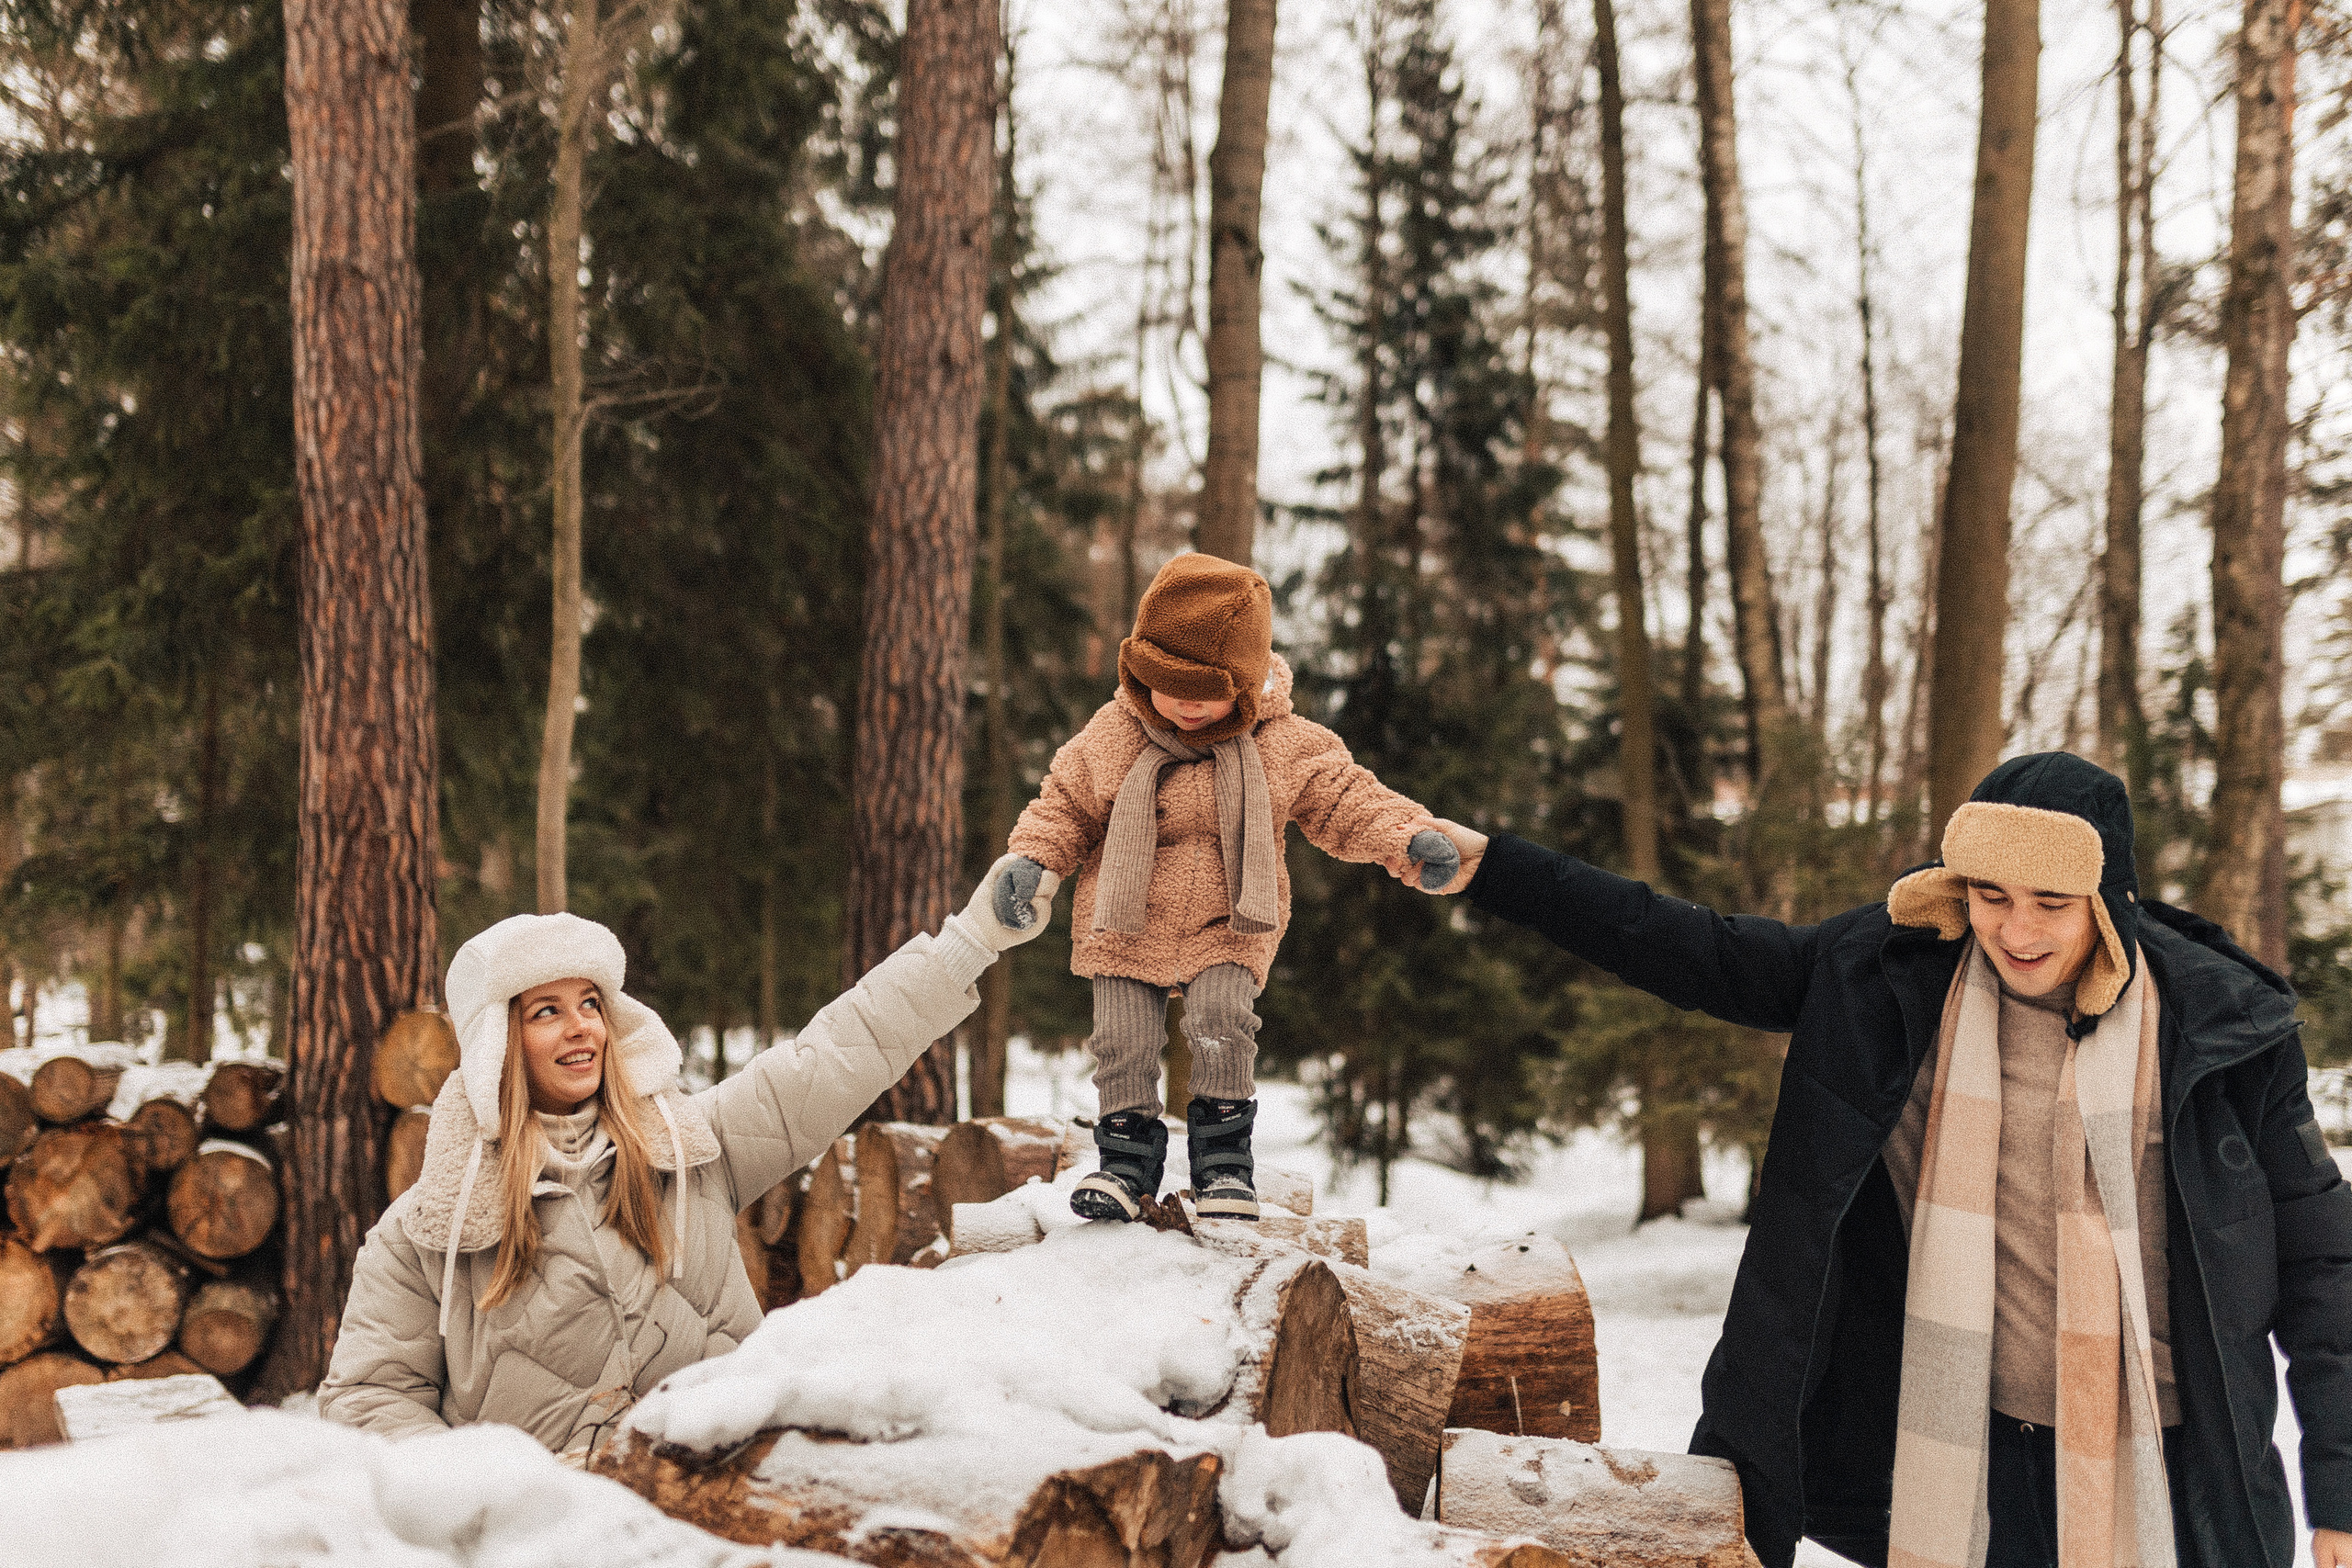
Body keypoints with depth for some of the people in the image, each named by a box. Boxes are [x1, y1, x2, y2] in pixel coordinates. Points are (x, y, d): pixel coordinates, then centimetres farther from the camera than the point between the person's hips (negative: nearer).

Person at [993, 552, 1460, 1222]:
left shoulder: (1285, 744, -7)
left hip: (1228, 925, -1)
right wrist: (1032, 858, -13)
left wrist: (1411, 838, -17)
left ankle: (1224, 1153, -1)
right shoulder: (1113, 734, -6)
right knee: (1122, 1040, -4)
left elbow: (1345, 801, -2)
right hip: (1126, 926, 1)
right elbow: (1065, 804, 4)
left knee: (1223, 1018, -18)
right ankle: (1127, 1153, 15)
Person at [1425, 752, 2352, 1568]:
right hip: (1973, 1456, 1)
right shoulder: (1898, 975, -5)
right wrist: (1488, 867, -4)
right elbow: (1697, 955, 0)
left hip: (2169, 1472, -1)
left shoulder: (2222, 1026, -8)